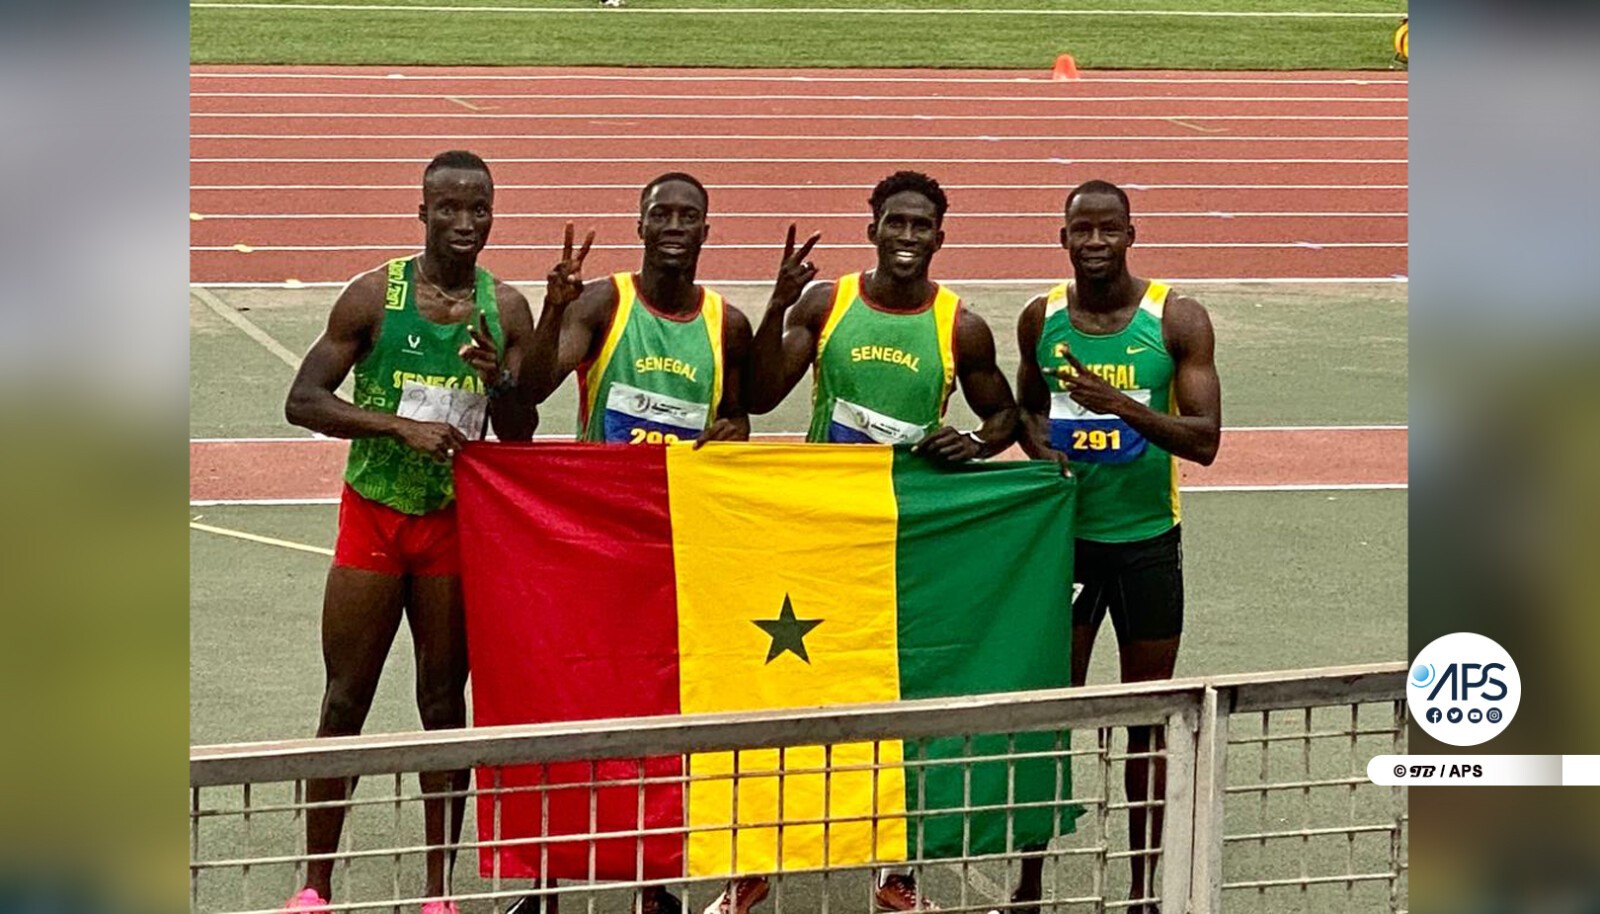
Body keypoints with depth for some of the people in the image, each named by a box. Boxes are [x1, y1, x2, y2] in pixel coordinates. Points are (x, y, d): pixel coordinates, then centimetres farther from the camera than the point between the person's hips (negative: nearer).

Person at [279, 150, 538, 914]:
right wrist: (403, 426, -21)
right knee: (345, 702, 2)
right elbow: (302, 401, -10)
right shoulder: (375, 295, -6)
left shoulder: (506, 310, 0)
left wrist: (497, 376, -19)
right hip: (373, 514, -1)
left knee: (445, 703, 6)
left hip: (455, 522, 2)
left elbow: (520, 437, 2)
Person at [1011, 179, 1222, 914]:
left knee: (1147, 720, 7)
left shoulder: (1176, 321, -9)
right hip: (1063, 533, 2)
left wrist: (1123, 406, -28)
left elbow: (1204, 440, -14)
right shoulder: (1041, 319, 0)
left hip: (1146, 542, -2)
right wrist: (1038, 444, -6)